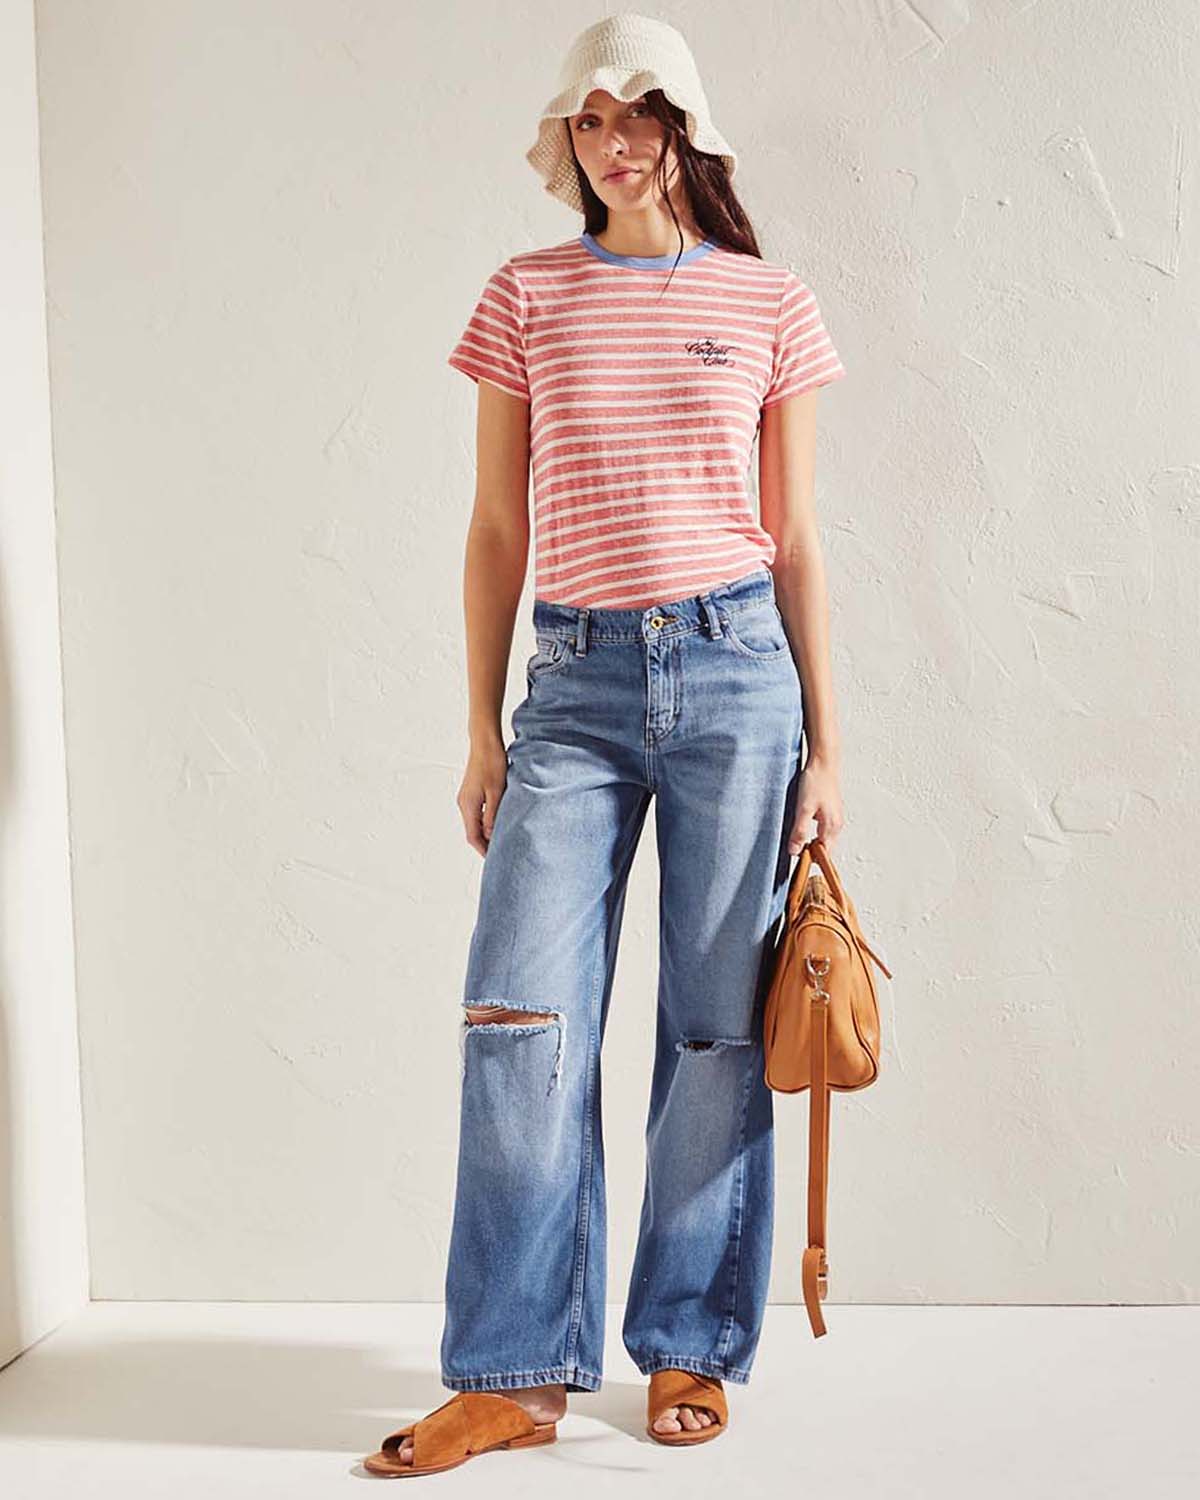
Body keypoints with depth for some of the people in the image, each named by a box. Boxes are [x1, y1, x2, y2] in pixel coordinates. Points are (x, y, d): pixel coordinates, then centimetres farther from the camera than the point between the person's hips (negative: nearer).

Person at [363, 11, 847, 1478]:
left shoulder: (770, 303, 7)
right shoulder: (527, 296, 9)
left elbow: (795, 542, 8)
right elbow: (497, 527, 9)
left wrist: (824, 747, 5)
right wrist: (484, 729, 5)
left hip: (734, 669, 0)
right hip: (577, 681, 1)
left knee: (718, 1027, 4)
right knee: (521, 1014, -6)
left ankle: (688, 1350, 20)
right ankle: (513, 1374, 8)